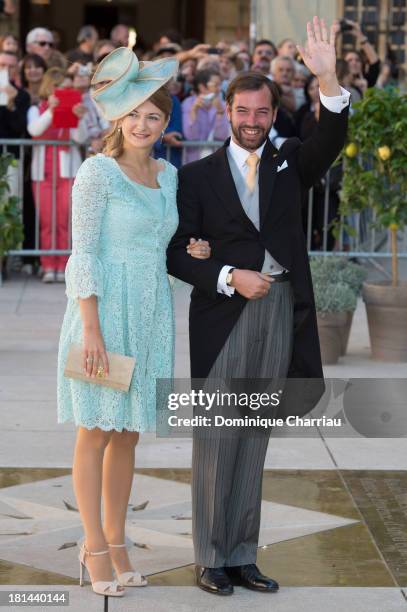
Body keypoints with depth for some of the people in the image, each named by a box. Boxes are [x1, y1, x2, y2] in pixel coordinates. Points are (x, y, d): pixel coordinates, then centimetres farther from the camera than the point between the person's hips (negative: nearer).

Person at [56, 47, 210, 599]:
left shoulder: (166, 175, 10)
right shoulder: (97, 171, -10)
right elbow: (84, 253, -13)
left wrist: (192, 253, 0)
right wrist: (91, 329, -18)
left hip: (150, 315, 6)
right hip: (104, 310, -6)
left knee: (129, 432, 12)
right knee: (97, 430, 1)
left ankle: (115, 541, 22)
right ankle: (95, 546, 13)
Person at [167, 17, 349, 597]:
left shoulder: (290, 163, 9)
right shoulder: (198, 175, 2)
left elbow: (330, 141, -12)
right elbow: (176, 253, 0)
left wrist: (328, 80, -27)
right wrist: (229, 278, -14)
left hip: (280, 318, 3)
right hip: (222, 320, -3)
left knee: (254, 443, 10)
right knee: (215, 443, 2)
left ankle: (242, 555, 18)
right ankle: (210, 559, 10)